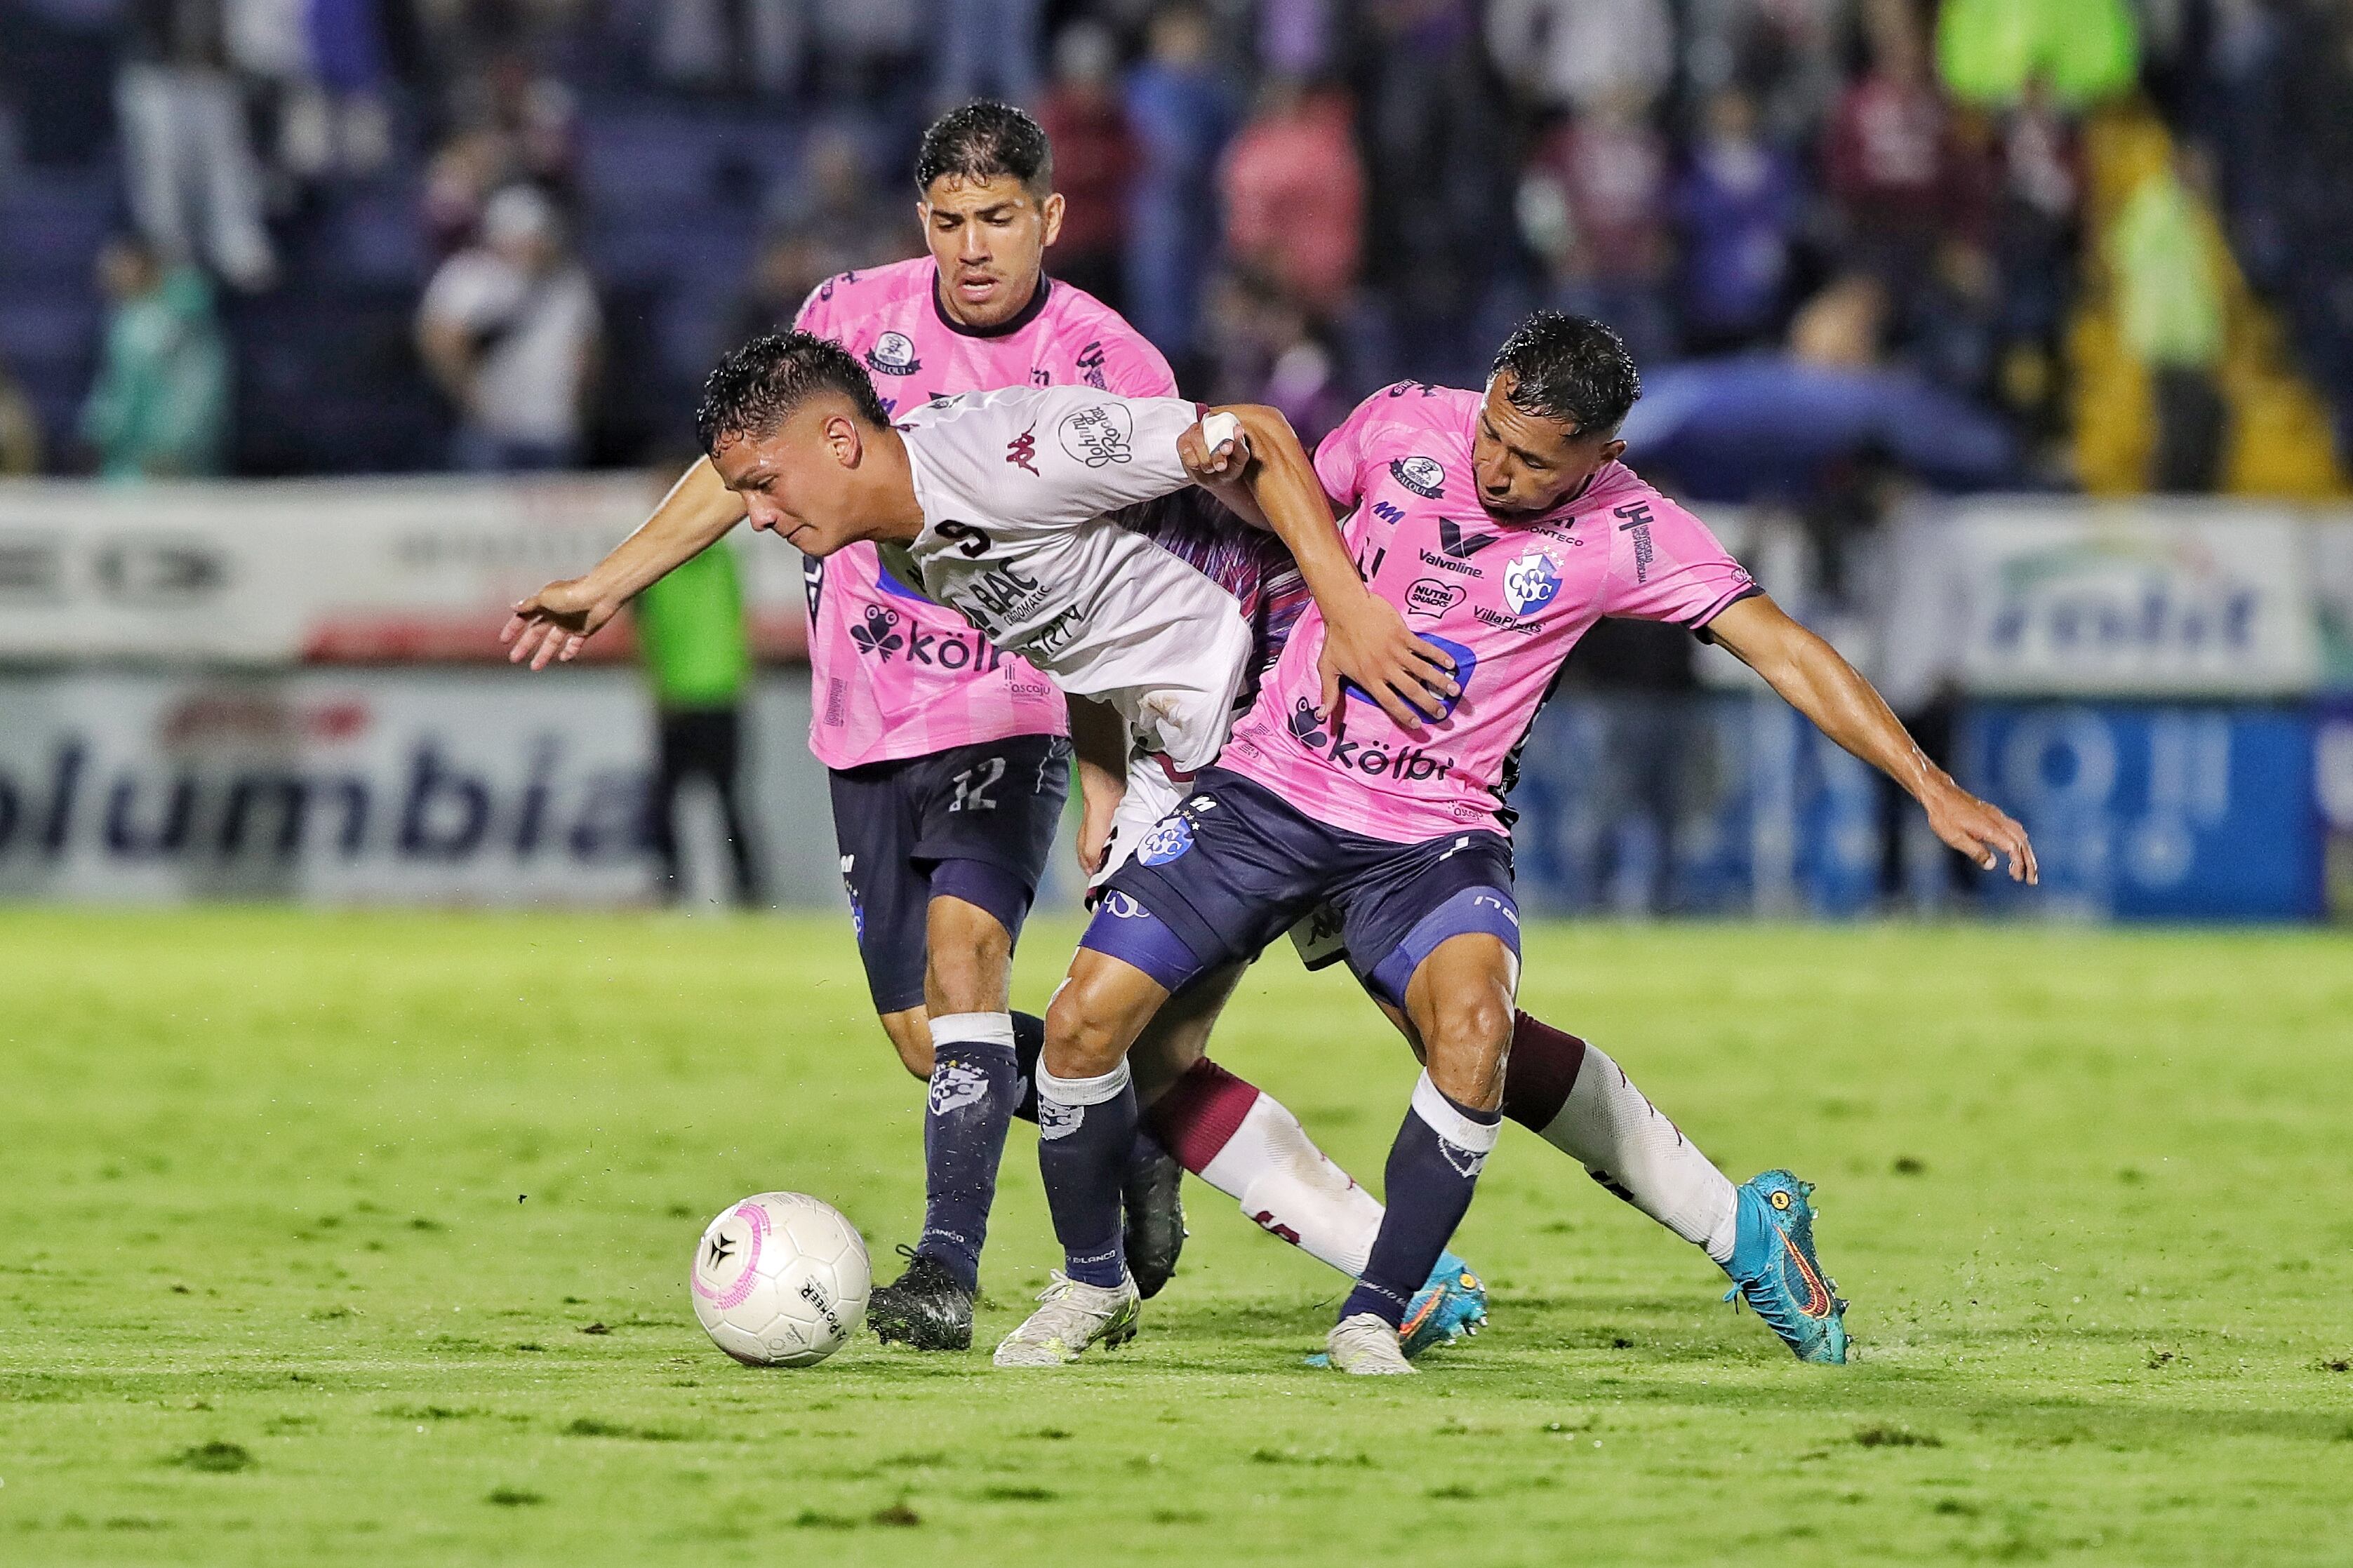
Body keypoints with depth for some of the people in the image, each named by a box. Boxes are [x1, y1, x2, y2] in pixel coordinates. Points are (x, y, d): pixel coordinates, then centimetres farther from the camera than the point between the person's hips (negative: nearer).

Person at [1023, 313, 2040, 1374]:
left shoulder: (1626, 533, -10)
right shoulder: (1404, 424, -4)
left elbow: (1785, 652, -9)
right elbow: (1298, 506, 17)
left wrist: (1932, 788, -14)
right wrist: (1227, 468, -5)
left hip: (1432, 835, -2)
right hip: (1274, 783, 2)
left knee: (1474, 1026, -31)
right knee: (1088, 1016, -11)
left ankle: (1375, 1317, -16)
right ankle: (1092, 1285, 13)